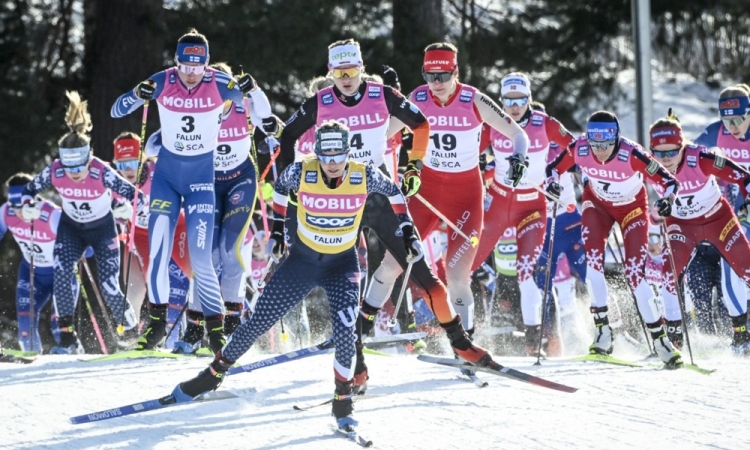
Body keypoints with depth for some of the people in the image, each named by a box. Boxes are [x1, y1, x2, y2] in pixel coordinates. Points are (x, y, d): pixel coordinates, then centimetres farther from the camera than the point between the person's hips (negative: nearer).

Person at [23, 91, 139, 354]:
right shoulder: (54, 172, -23)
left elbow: (133, 194, -24)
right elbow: (30, 189, -5)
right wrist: (28, 206, -25)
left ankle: (129, 329, 21)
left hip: (103, 228, -3)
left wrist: (126, 209, -46)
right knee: (61, 276, -19)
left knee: (109, 287, -8)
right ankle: (67, 338, -10)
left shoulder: (101, 172, -32)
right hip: (71, 228, 3)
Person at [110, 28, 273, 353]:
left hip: (202, 176, -2)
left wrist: (252, 91, -30)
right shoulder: (162, 82, -10)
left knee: (200, 259, -8)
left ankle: (215, 326, 7)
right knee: (157, 253, -4)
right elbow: (116, 111, -6)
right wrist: (137, 95, -27)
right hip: (166, 173, 2)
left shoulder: (218, 83, -13)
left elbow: (263, 113, -8)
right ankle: (157, 322, 14)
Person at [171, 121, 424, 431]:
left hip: (343, 265, -1)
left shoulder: (365, 177, -19)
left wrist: (408, 231, 2)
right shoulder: (302, 173, -19)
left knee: (344, 332, -20)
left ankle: (343, 400, 0)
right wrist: (277, 229, 7)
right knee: (259, 322, 3)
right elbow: (280, 187, 5)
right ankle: (215, 373, 23)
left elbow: (393, 191, 3)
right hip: (302, 259, 1)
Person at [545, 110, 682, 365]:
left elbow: (669, 181, -30)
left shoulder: (631, 155, -35)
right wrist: (552, 182, -29)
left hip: (632, 208, -3)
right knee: (593, 261, -16)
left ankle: (660, 339, 0)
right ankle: (602, 331, -4)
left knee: (634, 273, -10)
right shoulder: (578, 150, -27)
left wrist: (667, 200, -50)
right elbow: (554, 168, -8)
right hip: (597, 204, 3)